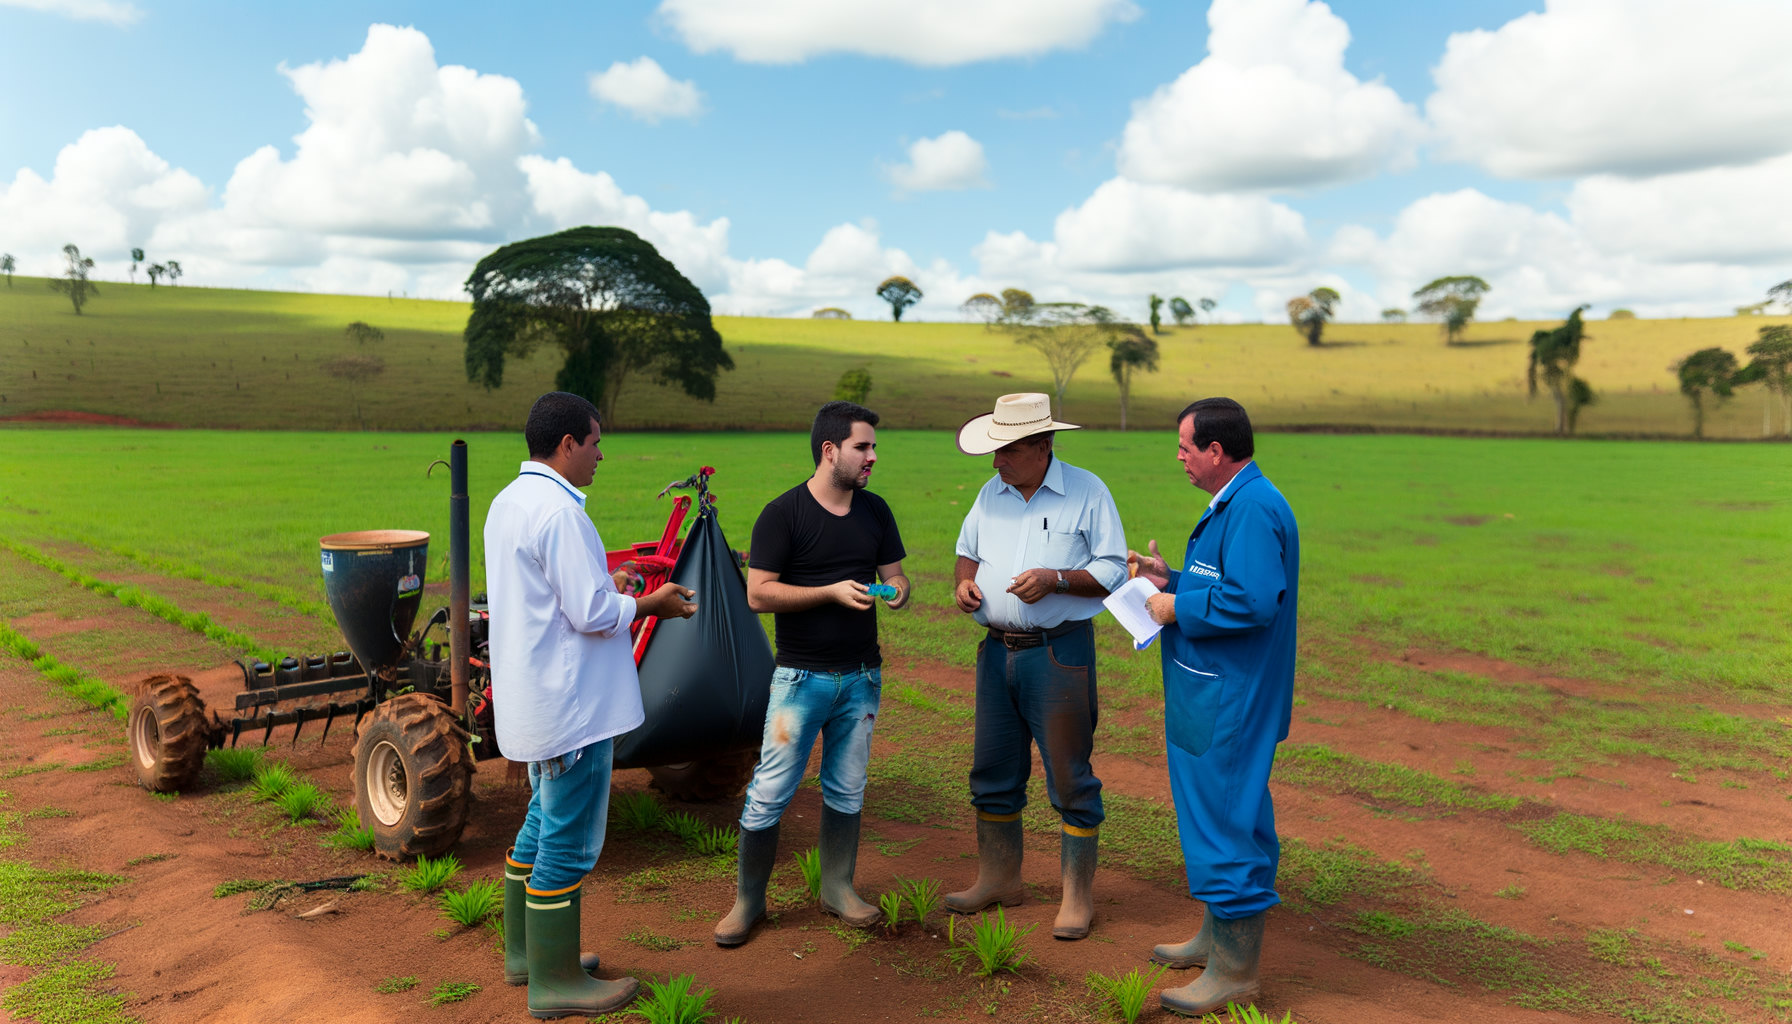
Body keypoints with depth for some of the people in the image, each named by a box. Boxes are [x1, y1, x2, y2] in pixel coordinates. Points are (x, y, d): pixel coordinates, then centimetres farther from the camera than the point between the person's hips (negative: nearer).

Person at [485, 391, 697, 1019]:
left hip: (534, 700, 10)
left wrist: (602, 583, 13)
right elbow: (593, 615, -23)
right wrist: (655, 603, -8)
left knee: (543, 823, 22)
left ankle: (524, 952, 36)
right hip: (570, 704, -10)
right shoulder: (558, 510, -22)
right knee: (569, 842, 2)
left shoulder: (508, 502, 10)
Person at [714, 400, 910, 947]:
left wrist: (897, 591, -11)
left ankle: (838, 888, 29)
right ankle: (747, 901, 14)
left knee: (846, 790, 14)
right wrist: (832, 591, -21)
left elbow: (896, 575, 13)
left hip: (861, 676, 5)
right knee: (769, 793, -1)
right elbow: (758, 594, -13)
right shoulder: (783, 513, -9)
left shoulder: (875, 511, 8)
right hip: (801, 677, -5)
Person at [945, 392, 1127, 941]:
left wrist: (1056, 579, -20)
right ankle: (998, 879, 29)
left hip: (1060, 653, -5)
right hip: (998, 650, 6)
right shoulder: (991, 494, 10)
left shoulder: (1087, 491, -5)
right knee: (993, 772, 13)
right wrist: (965, 581, 0)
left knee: (1070, 777, 1)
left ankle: (1078, 895, 14)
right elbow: (968, 551, 22)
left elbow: (1114, 571, -6)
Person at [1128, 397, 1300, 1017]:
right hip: (1214, 694, 11)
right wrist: (1170, 579, 10)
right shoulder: (1233, 504, 14)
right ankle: (1217, 937, 35)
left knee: (1226, 818, -3)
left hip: (1230, 704, -11)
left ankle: (1236, 972, 9)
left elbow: (1252, 601, -29)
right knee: (1216, 815, 20)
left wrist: (1177, 608, -18)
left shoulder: (1253, 508, -20)